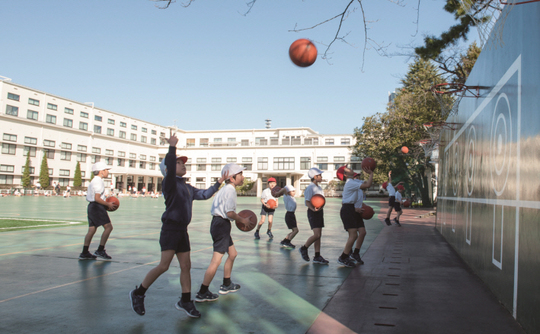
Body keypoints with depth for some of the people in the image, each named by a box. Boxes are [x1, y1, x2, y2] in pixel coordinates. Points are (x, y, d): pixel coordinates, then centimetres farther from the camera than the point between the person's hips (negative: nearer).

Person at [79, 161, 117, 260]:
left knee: (92, 229, 10)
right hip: (97, 207, -10)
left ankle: (84, 253, 12)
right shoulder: (98, 182, -14)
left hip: (92, 206, 10)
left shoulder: (94, 181, 19)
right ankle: (100, 250, -7)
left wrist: (106, 204, 16)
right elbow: (97, 198, -20)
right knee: (108, 227, -8)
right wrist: (108, 204, -11)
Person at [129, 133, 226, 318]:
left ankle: (185, 301, 20)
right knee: (164, 265, -11)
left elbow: (204, 194, 25)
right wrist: (172, 147, -30)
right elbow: (169, 167, -24)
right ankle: (138, 293, 7)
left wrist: (218, 184, 22)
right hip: (170, 228, -8)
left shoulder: (188, 188, 17)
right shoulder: (170, 182, -6)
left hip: (182, 230, 8)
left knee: (186, 266, 9)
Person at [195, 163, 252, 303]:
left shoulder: (225, 189, 17)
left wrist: (239, 219, 16)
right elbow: (230, 212, -22)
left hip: (217, 222, 11)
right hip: (222, 224, -11)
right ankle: (202, 293, -3)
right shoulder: (230, 189, -14)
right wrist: (243, 220, -8)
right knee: (216, 260, -7)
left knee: (233, 253, 22)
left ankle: (226, 285, 33)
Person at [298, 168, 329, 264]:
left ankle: (317, 256, 12)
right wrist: (313, 209, -33)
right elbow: (308, 202, -18)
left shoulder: (319, 188, 14)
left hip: (319, 211, 9)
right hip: (313, 212, -9)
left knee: (319, 235, 8)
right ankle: (304, 248, 7)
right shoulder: (310, 188, -13)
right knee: (316, 235, -15)